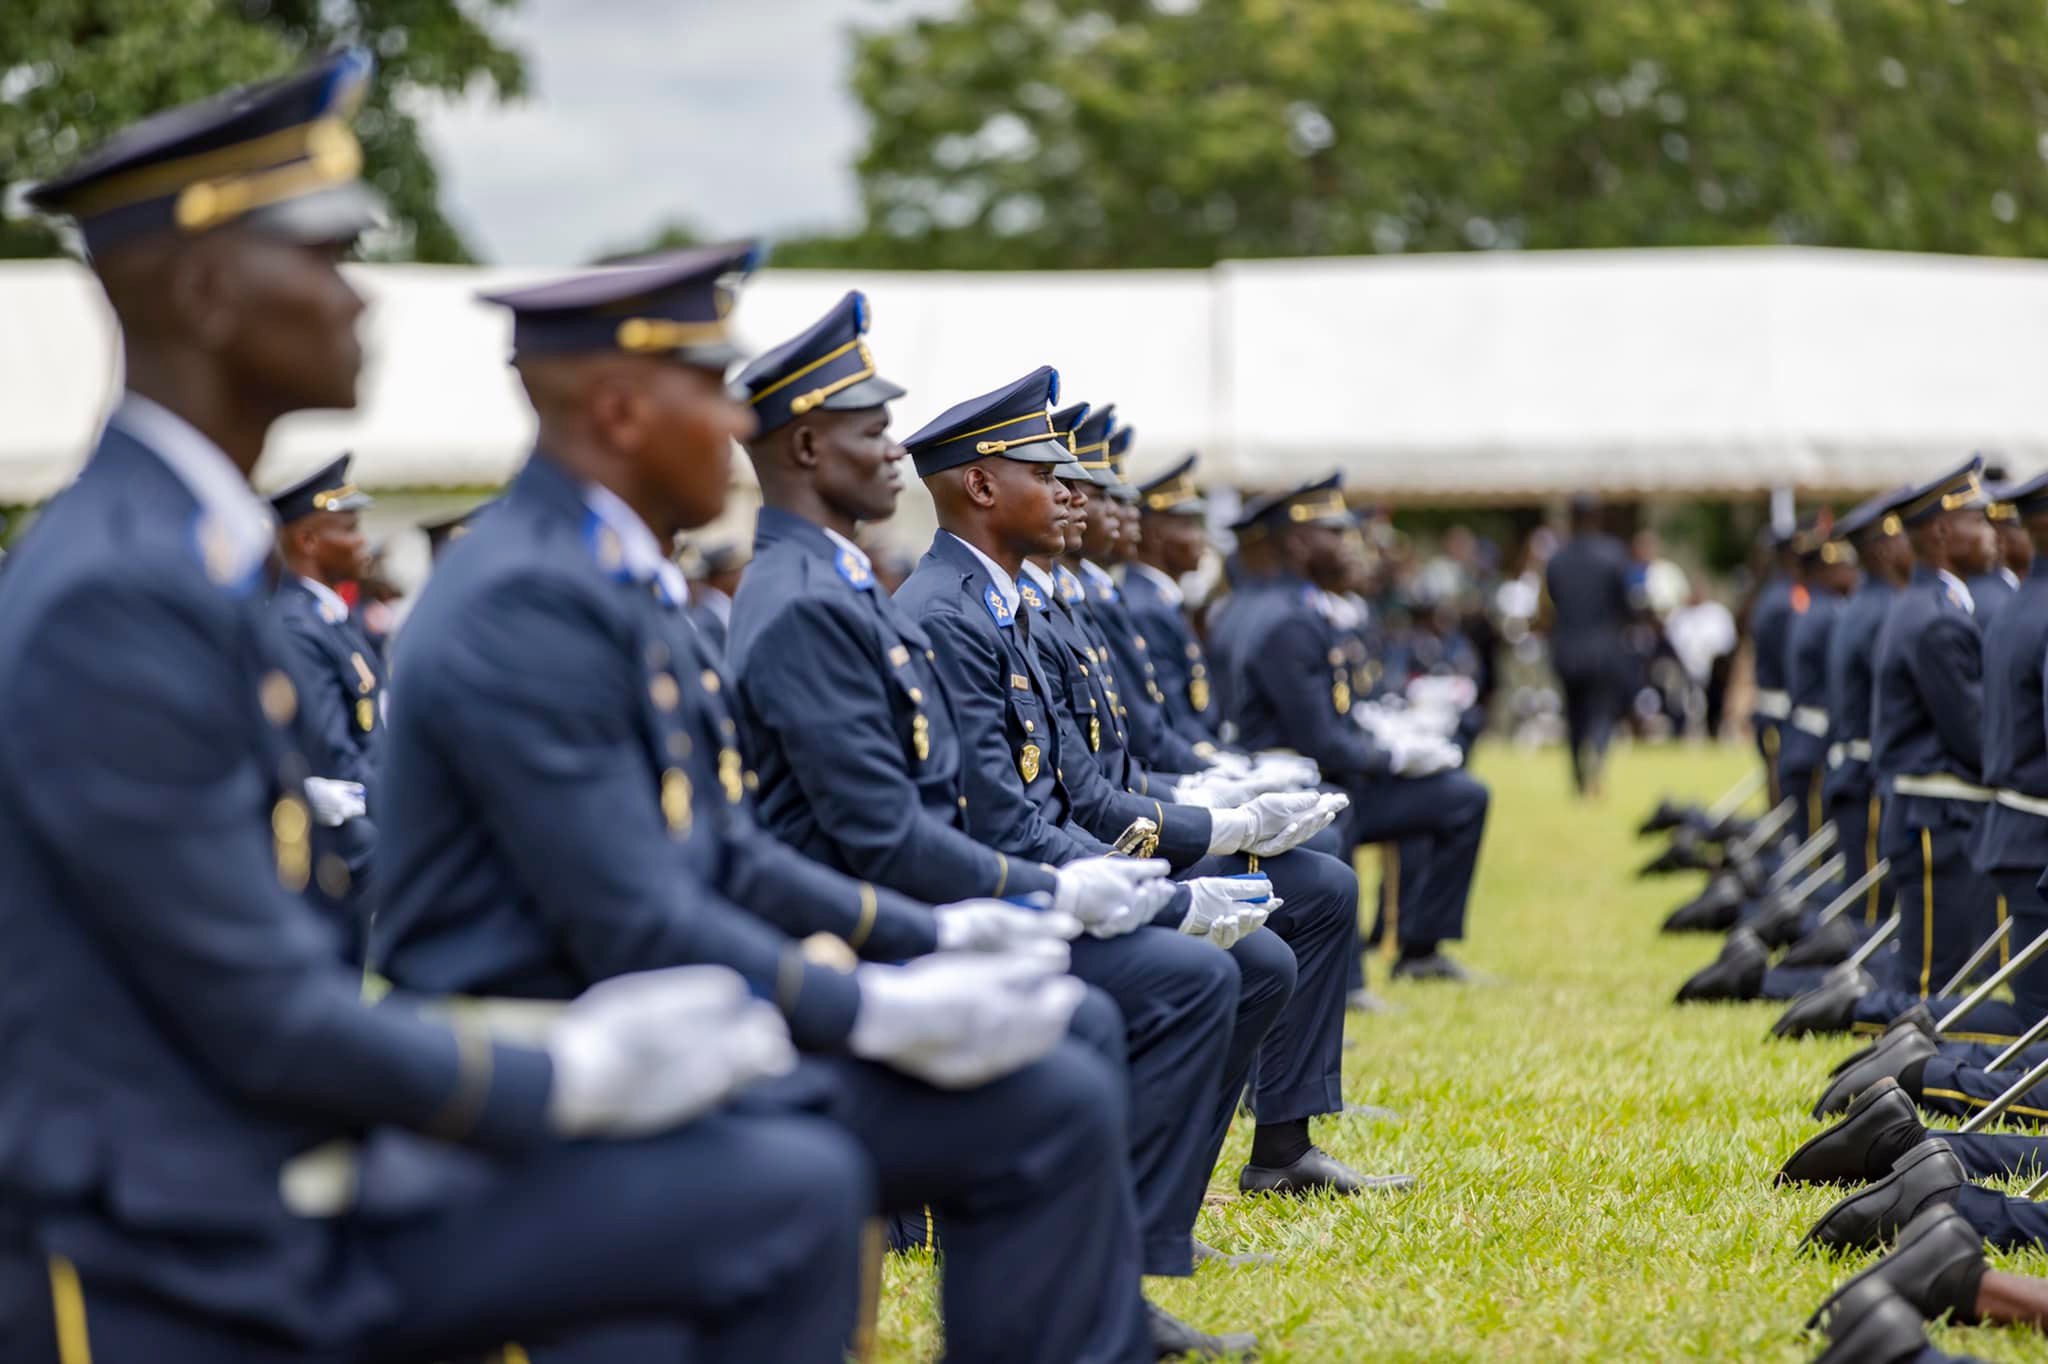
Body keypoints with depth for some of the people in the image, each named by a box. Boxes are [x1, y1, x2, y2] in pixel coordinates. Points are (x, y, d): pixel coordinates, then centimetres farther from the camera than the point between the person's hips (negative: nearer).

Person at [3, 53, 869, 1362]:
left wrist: (565, 1047, 5)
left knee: (796, 1193, 0)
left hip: (315, 1188, 8)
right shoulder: (117, 599, -19)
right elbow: (266, 1023, -19)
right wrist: (572, 1079, -7)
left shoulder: (197, 563, 10)